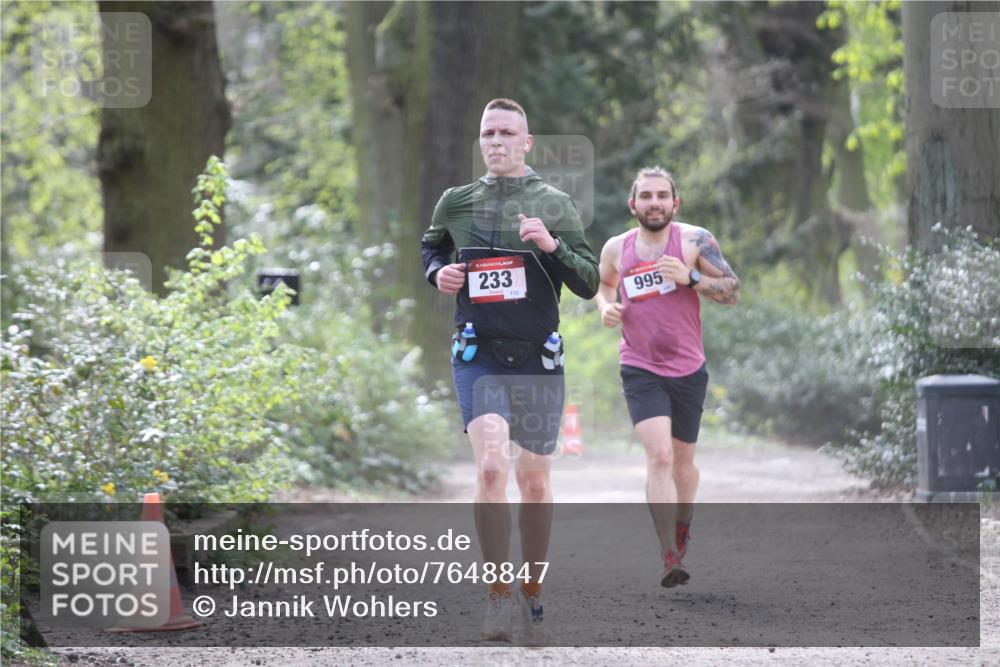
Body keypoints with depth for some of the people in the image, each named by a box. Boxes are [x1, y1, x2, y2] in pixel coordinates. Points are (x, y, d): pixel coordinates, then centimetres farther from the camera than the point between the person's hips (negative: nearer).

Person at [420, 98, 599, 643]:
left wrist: (552, 245, -16)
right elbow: (429, 247, 26)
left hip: (537, 359, 1)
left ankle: (532, 593, 27)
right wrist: (437, 272, 4)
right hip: (477, 356, -1)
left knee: (535, 482, 10)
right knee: (491, 465, -22)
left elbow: (589, 284, 0)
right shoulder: (456, 202, 6)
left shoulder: (555, 205, 1)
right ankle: (497, 594, -13)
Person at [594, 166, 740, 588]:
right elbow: (604, 285, 22)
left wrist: (689, 277, -22)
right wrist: (606, 308, 0)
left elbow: (732, 292, -7)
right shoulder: (617, 249, 1)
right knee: (659, 454, -19)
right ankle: (669, 558, -22)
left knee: (682, 461, 15)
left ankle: (682, 527, 44)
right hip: (640, 370, -1)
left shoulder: (695, 241, -6)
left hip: (688, 369, 1)